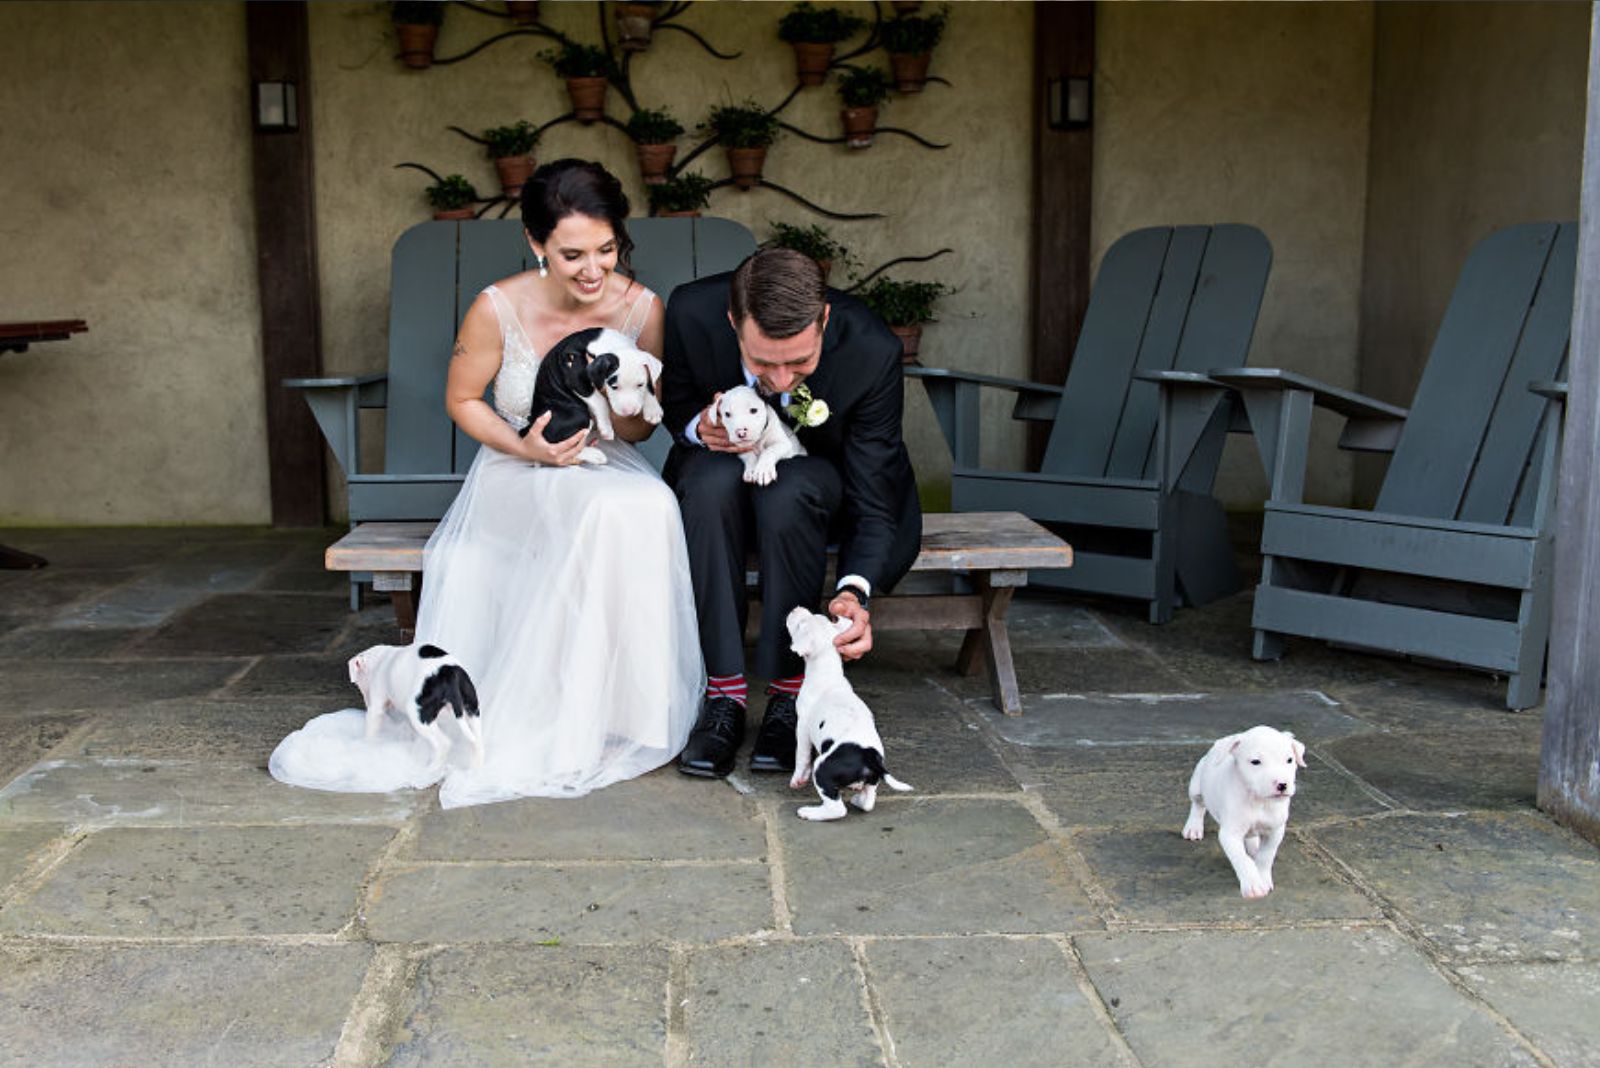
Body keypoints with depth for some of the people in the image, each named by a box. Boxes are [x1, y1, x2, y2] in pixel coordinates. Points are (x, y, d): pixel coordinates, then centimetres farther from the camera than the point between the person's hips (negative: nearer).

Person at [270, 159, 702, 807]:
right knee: (605, 515, -36)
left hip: (609, 466, 3)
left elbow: (644, 426, 4)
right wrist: (523, 447, -16)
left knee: (650, 508, -34)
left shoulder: (642, 308, -7)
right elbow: (462, 400, 2)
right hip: (516, 473, -3)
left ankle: (606, 717, -21)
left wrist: (616, 415, -20)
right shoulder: (500, 308, -13)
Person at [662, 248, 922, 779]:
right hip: (726, 468, 2)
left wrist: (855, 593, -44)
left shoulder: (872, 350, -30)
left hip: (821, 482, -1)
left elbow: (873, 503, -26)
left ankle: (789, 694, -22)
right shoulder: (692, 311, -25)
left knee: (788, 492, -36)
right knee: (711, 482, -34)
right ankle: (724, 695, -26)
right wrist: (698, 426, -25)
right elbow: (674, 401, -1)